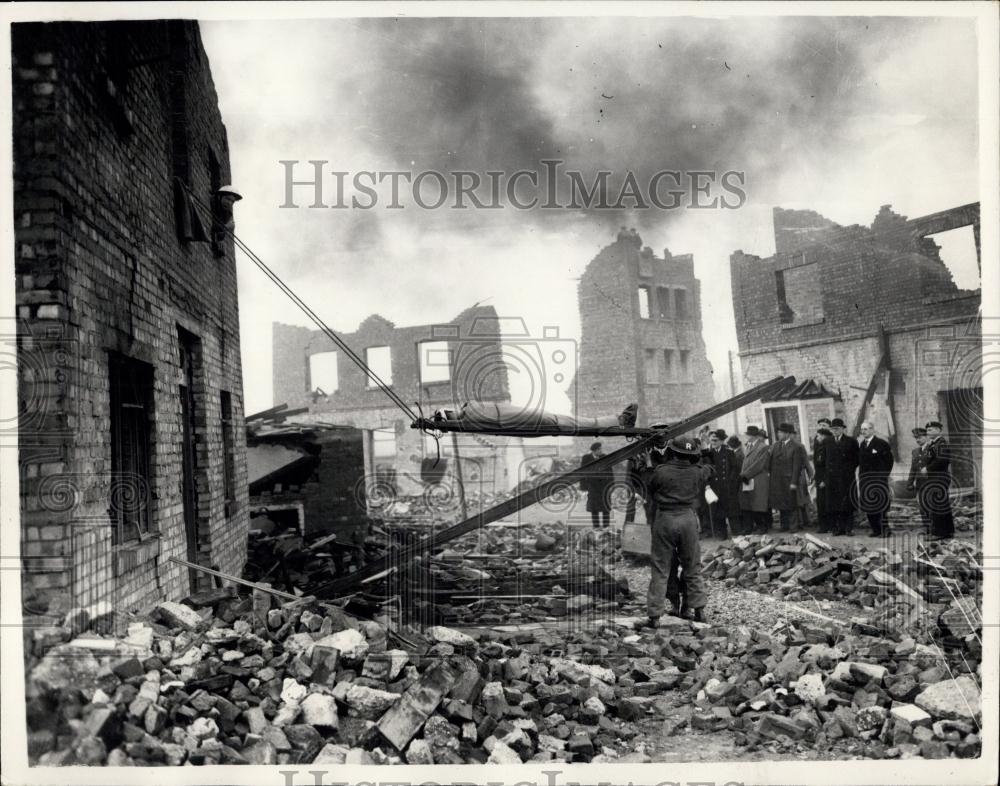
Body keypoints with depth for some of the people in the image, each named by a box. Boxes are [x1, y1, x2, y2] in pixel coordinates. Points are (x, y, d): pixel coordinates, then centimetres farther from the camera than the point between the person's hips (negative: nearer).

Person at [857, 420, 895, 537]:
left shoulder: (881, 443, -6)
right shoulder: (861, 444, 14)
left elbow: (889, 460, -5)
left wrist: (883, 476, -8)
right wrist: (861, 476, 9)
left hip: (878, 480, -7)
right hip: (864, 480, 7)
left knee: (880, 505, -8)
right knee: (867, 506, 6)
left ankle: (885, 531, -1)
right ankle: (876, 530, 15)